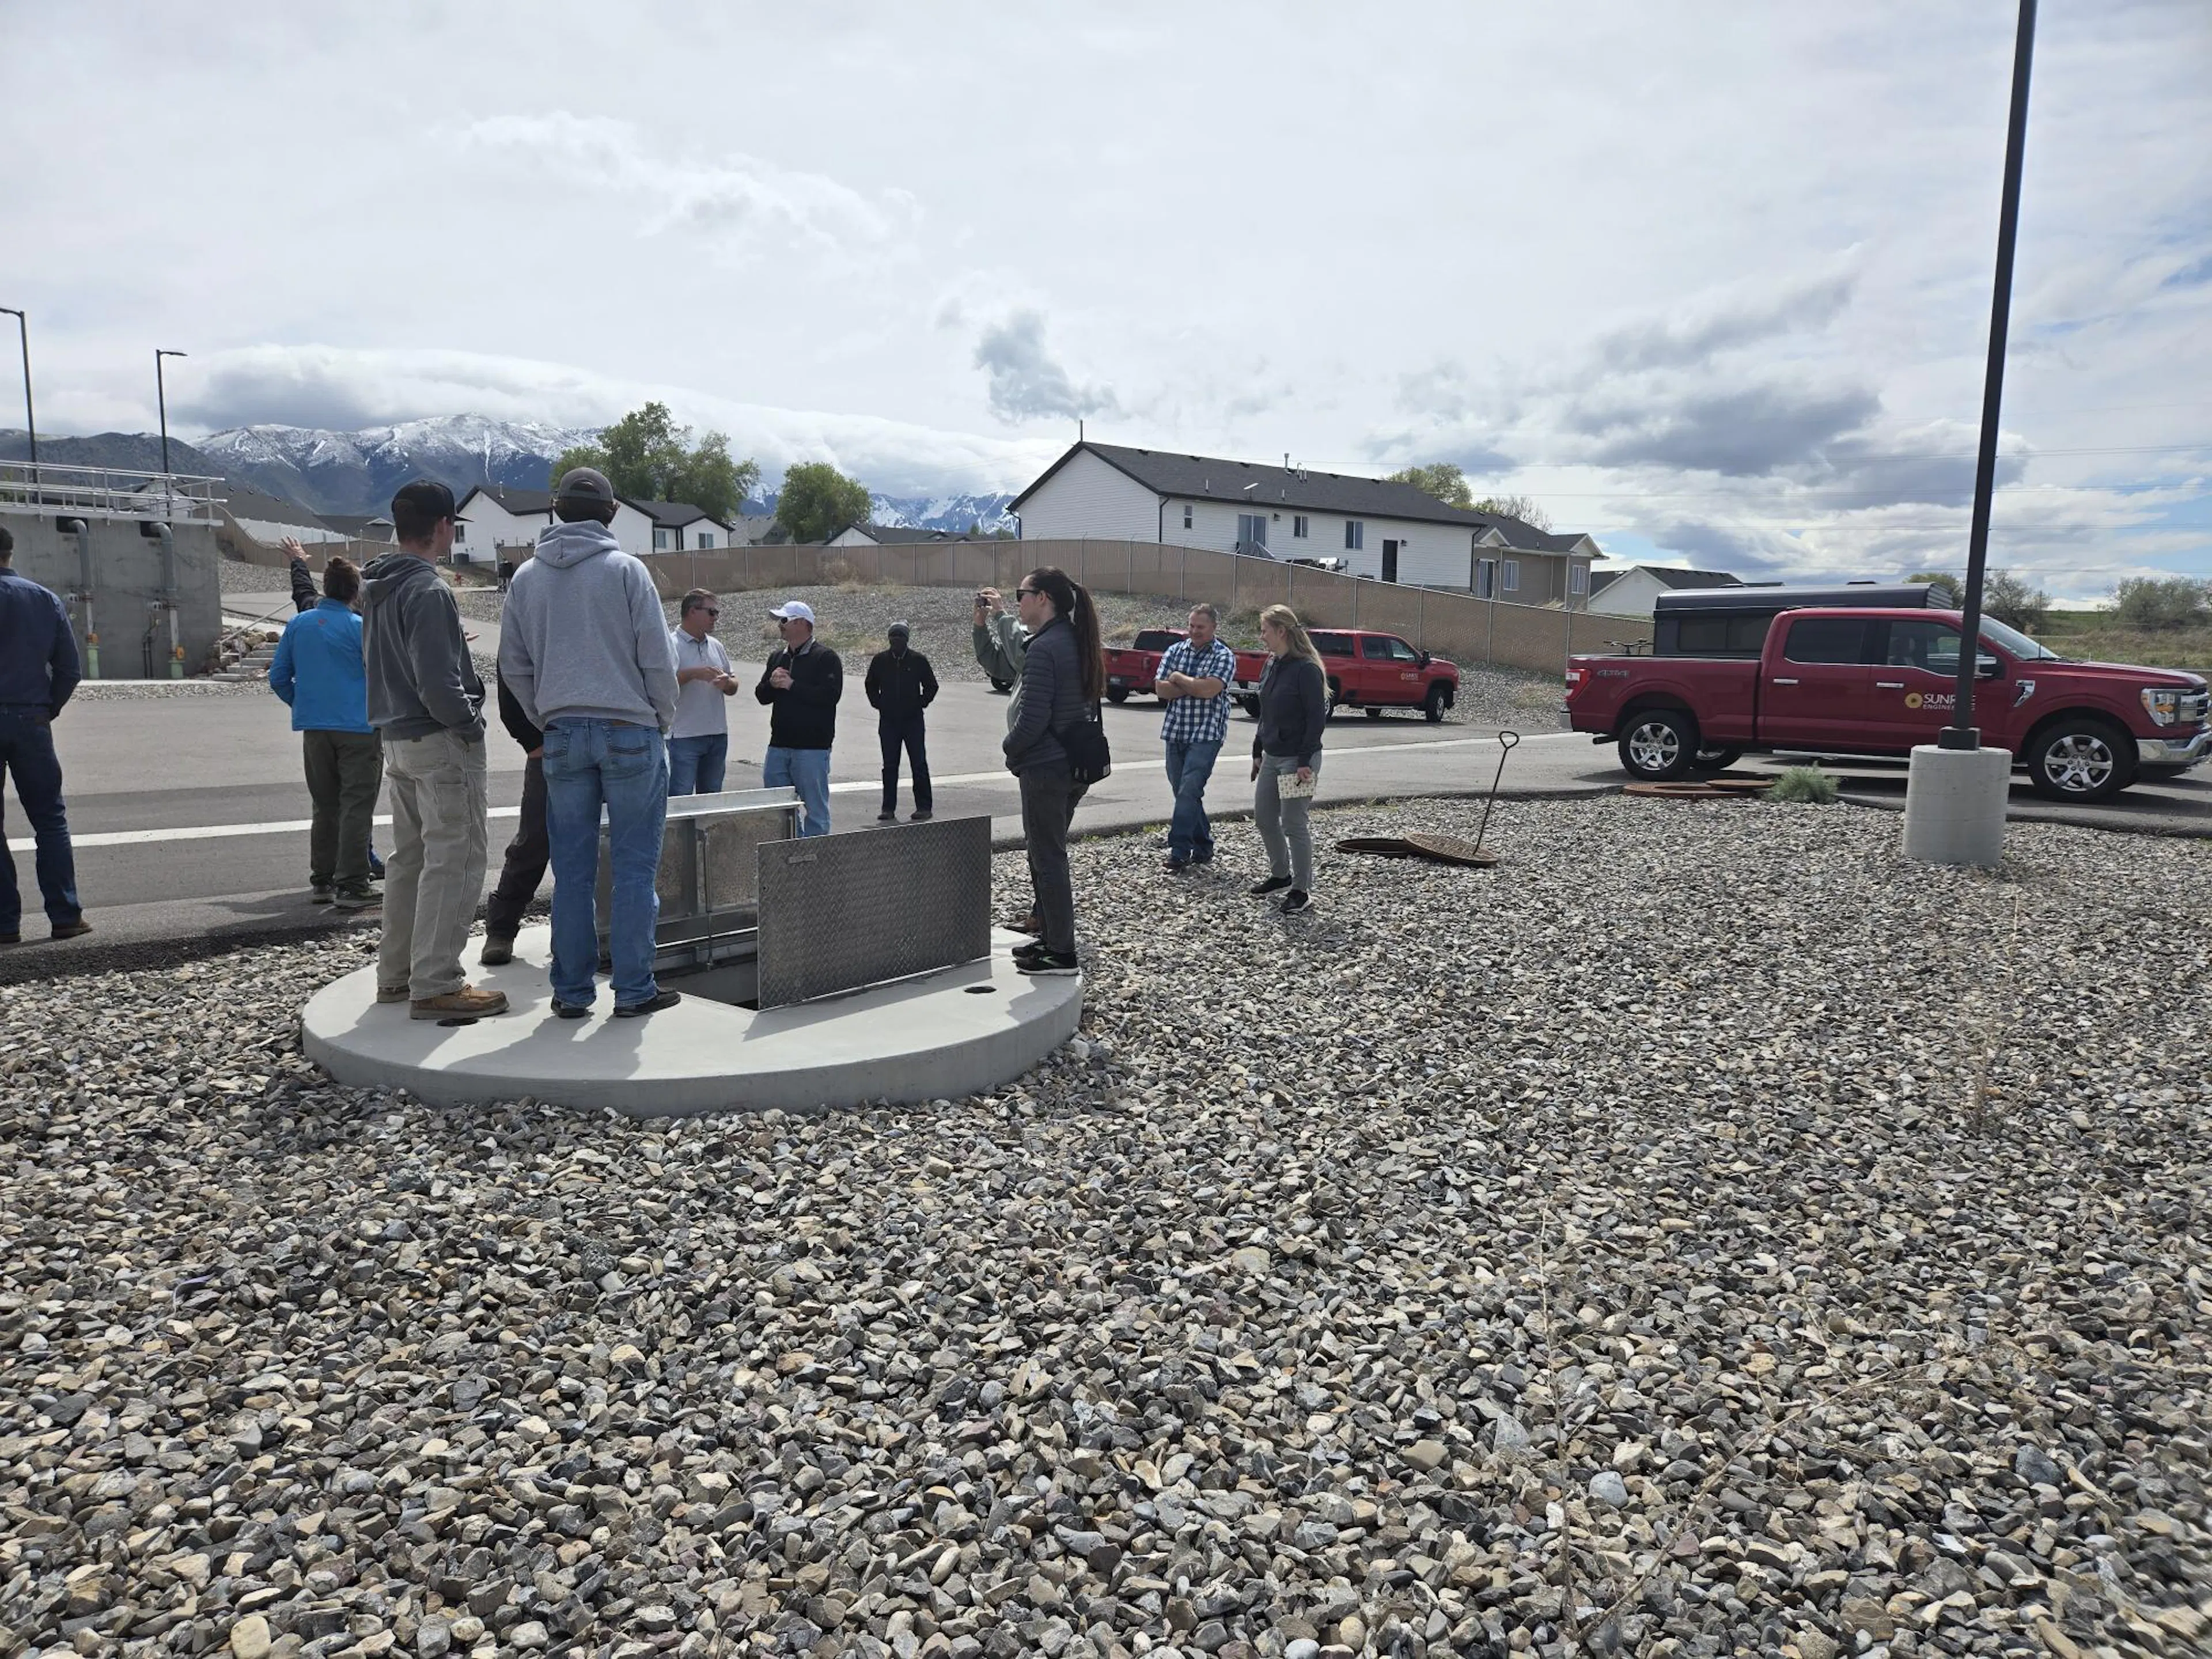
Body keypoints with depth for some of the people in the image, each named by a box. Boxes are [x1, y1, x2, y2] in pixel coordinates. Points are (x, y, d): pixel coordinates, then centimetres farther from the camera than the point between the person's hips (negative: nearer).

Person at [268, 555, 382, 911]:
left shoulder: (298, 625, 6)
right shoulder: (361, 628, -9)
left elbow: (278, 678, 8)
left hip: (314, 730, 5)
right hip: (359, 728, -5)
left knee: (325, 807, 15)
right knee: (356, 808, -2)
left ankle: (321, 882, 19)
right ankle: (350, 886, -5)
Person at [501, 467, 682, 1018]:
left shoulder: (526, 577, 10)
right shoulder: (625, 569, -3)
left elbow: (515, 667, 12)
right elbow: (658, 658, -5)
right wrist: (663, 718, 9)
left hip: (562, 733, 4)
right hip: (630, 730, -4)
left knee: (572, 870, 7)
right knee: (635, 867, 1)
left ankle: (571, 989, 10)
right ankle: (633, 988, 2)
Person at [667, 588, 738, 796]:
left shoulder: (716, 646, 17)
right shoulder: (671, 644, -4)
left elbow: (733, 688, 19)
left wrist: (727, 683, -4)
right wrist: (693, 674, -22)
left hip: (718, 735, 7)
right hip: (683, 737, -7)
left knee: (712, 799, 13)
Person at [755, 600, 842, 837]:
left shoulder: (826, 657, -5)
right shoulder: (777, 657, 18)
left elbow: (830, 694, -19)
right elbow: (761, 695, 18)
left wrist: (792, 685, -15)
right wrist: (771, 684, -4)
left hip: (812, 746, -7)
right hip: (779, 744, 7)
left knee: (815, 807, -2)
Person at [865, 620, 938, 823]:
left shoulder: (918, 660, 1)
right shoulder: (880, 660, 5)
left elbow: (931, 686, 11)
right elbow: (871, 686, 19)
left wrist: (921, 704, 4)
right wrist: (879, 705, 10)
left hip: (913, 720, -1)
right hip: (888, 721, 2)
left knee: (919, 764, -1)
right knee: (889, 766, 4)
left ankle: (924, 807, 5)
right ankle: (889, 809, 9)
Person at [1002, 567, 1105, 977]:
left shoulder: (1044, 648, -19)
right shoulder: (1078, 643, 11)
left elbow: (1032, 718, -23)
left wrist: (1011, 749, -5)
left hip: (1045, 769, -10)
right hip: (1075, 765, 10)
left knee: (1048, 858, -1)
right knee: (1047, 853, 20)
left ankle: (1062, 954, 5)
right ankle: (1051, 938, 29)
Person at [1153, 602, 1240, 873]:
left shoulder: (1225, 656, -3)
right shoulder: (1175, 651, 11)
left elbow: (1208, 689, -18)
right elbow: (1161, 689, 0)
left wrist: (1178, 678, -5)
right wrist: (1195, 687, -10)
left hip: (1206, 735, -6)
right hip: (1175, 732, 6)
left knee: (1188, 792, -14)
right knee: (1184, 794, 10)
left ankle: (1180, 853, -13)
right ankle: (1203, 848, 22)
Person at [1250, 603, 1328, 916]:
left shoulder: (1306, 669, -16)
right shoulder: (1272, 665, 10)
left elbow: (1318, 718, -18)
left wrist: (1305, 761, -20)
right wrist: (1258, 752, 17)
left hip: (1297, 759, -9)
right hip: (1272, 757, 9)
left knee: (1294, 825, -3)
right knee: (1263, 820, 15)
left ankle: (1302, 890, 9)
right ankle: (1281, 875, 33)